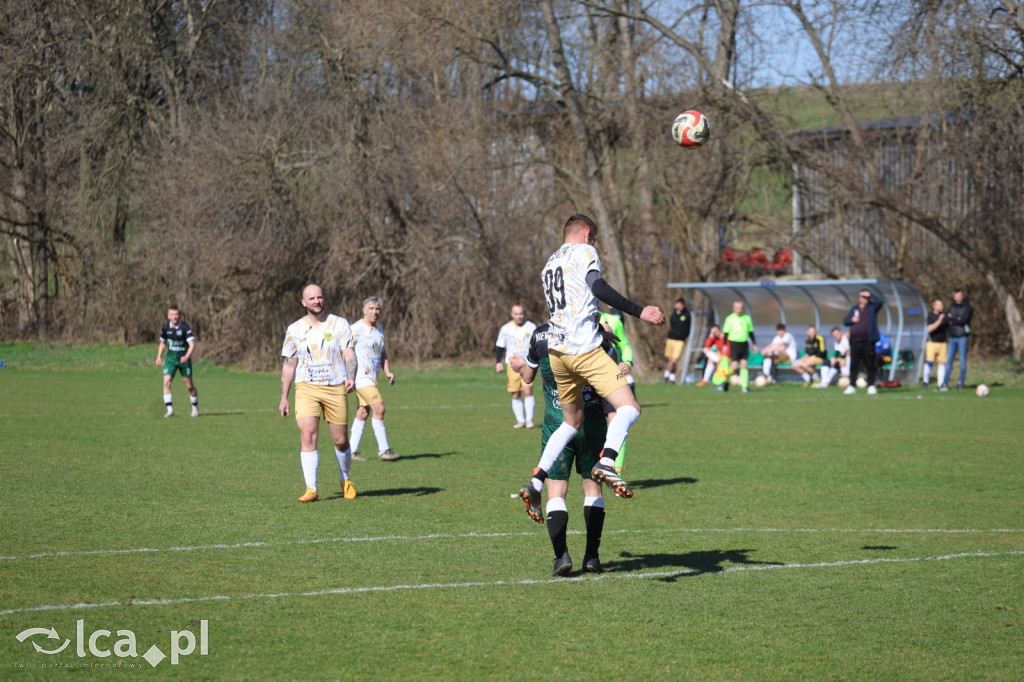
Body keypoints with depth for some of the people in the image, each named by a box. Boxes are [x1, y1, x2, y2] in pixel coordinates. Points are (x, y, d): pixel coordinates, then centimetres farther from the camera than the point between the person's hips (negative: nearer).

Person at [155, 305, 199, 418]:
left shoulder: (184, 327, -13)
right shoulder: (165, 327, 1)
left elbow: (192, 344, -19)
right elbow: (162, 343, 18)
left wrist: (187, 356, -34)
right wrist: (159, 356, 7)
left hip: (183, 359, -3)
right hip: (171, 358, 3)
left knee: (189, 386, 4)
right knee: (166, 382, -14)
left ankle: (195, 408, 26)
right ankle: (170, 409, -12)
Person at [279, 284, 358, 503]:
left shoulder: (340, 324, 4)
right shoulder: (295, 329, 8)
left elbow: (349, 354, -2)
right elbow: (289, 364, 13)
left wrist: (351, 378, -22)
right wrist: (284, 398, 10)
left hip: (335, 389, 0)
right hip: (306, 388, 0)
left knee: (341, 441, 4)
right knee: (307, 436, -16)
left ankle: (346, 481, 30)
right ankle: (311, 489, -14)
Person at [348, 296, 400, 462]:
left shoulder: (379, 331, 17)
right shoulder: (356, 329, -9)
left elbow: (383, 355, 24)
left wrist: (387, 371, 7)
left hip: (371, 378, 8)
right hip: (361, 376, -8)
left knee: (363, 413, 7)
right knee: (379, 408, -15)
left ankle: (351, 451, 12)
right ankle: (383, 450, -12)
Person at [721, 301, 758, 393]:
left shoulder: (747, 318, 9)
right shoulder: (730, 319, -3)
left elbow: (751, 332, 18)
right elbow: (725, 333, -2)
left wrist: (754, 344, 14)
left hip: (744, 344, 4)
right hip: (734, 343, -4)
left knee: (744, 365, -4)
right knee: (734, 366, -9)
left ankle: (745, 386, -5)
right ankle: (726, 383, 10)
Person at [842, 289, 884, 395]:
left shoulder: (872, 308, 7)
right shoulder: (854, 309, 16)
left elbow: (880, 302, -12)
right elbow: (845, 321, 16)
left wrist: (870, 295, -6)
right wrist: (851, 320, -5)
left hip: (868, 342, -3)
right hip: (855, 341, 3)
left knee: (870, 365, -1)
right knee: (853, 365, 5)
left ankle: (871, 385, 6)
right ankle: (852, 386, 9)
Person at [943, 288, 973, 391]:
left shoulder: (967, 307, -3)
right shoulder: (952, 306, 13)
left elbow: (963, 320, -15)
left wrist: (952, 320, -5)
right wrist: (957, 320, -10)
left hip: (962, 336, -4)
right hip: (952, 336, 4)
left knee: (963, 360, -1)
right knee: (949, 359, 0)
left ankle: (961, 382, 3)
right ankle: (945, 383, 1)